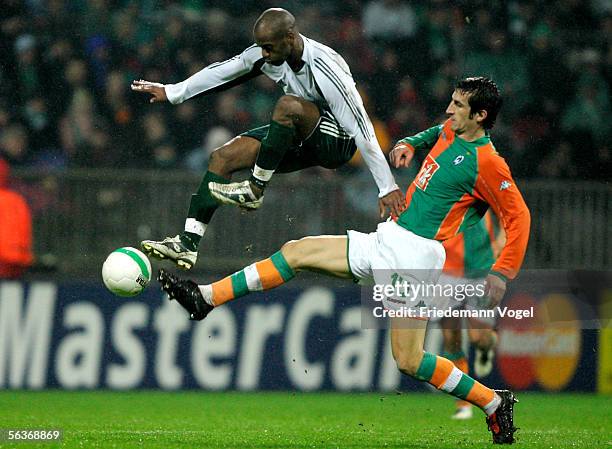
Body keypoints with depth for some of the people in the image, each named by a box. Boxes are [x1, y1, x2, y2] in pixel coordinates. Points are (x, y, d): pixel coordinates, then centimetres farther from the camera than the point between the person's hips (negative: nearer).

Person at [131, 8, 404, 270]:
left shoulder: (326, 70, -29)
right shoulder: (265, 54, -9)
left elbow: (361, 128, -28)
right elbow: (223, 71, 9)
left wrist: (388, 188, -27)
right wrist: (173, 93, 18)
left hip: (338, 142, -8)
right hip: (302, 140, 8)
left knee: (288, 105, -36)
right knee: (222, 158, -5)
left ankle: (255, 190, -21)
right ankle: (189, 244, -9)